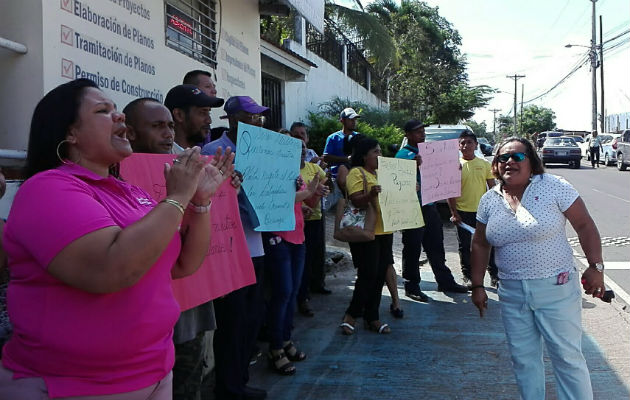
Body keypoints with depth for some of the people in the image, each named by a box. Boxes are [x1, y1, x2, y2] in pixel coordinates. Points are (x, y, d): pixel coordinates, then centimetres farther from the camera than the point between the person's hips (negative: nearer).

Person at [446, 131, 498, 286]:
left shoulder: (485, 164, 5)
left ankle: (495, 275, 17)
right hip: (462, 212, -1)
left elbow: (492, 187, 9)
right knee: (464, 246, 8)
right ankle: (467, 276, 21)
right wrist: (453, 213, -7)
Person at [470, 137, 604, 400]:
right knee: (523, 359, 12)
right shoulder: (489, 200, 5)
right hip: (512, 294, 4)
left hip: (556, 289, -4)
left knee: (567, 356, 2)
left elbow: (585, 225, -5)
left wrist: (595, 267, -14)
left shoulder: (553, 186, -7)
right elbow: (480, 244, 12)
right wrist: (477, 285, 10)